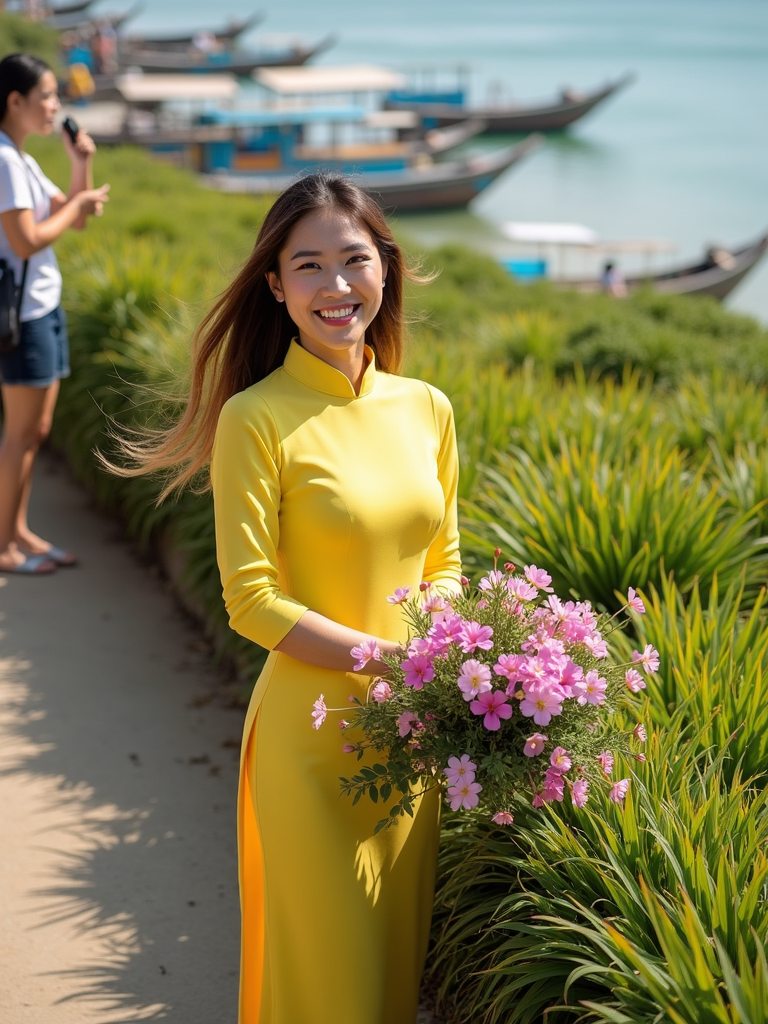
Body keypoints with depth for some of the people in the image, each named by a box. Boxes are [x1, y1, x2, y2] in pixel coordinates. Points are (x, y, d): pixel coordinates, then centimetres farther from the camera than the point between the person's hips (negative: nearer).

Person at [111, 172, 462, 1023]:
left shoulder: (426, 409, 3)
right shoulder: (257, 420, -13)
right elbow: (250, 601, -15)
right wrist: (385, 658, -21)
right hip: (314, 724, -5)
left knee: (399, 948, 19)